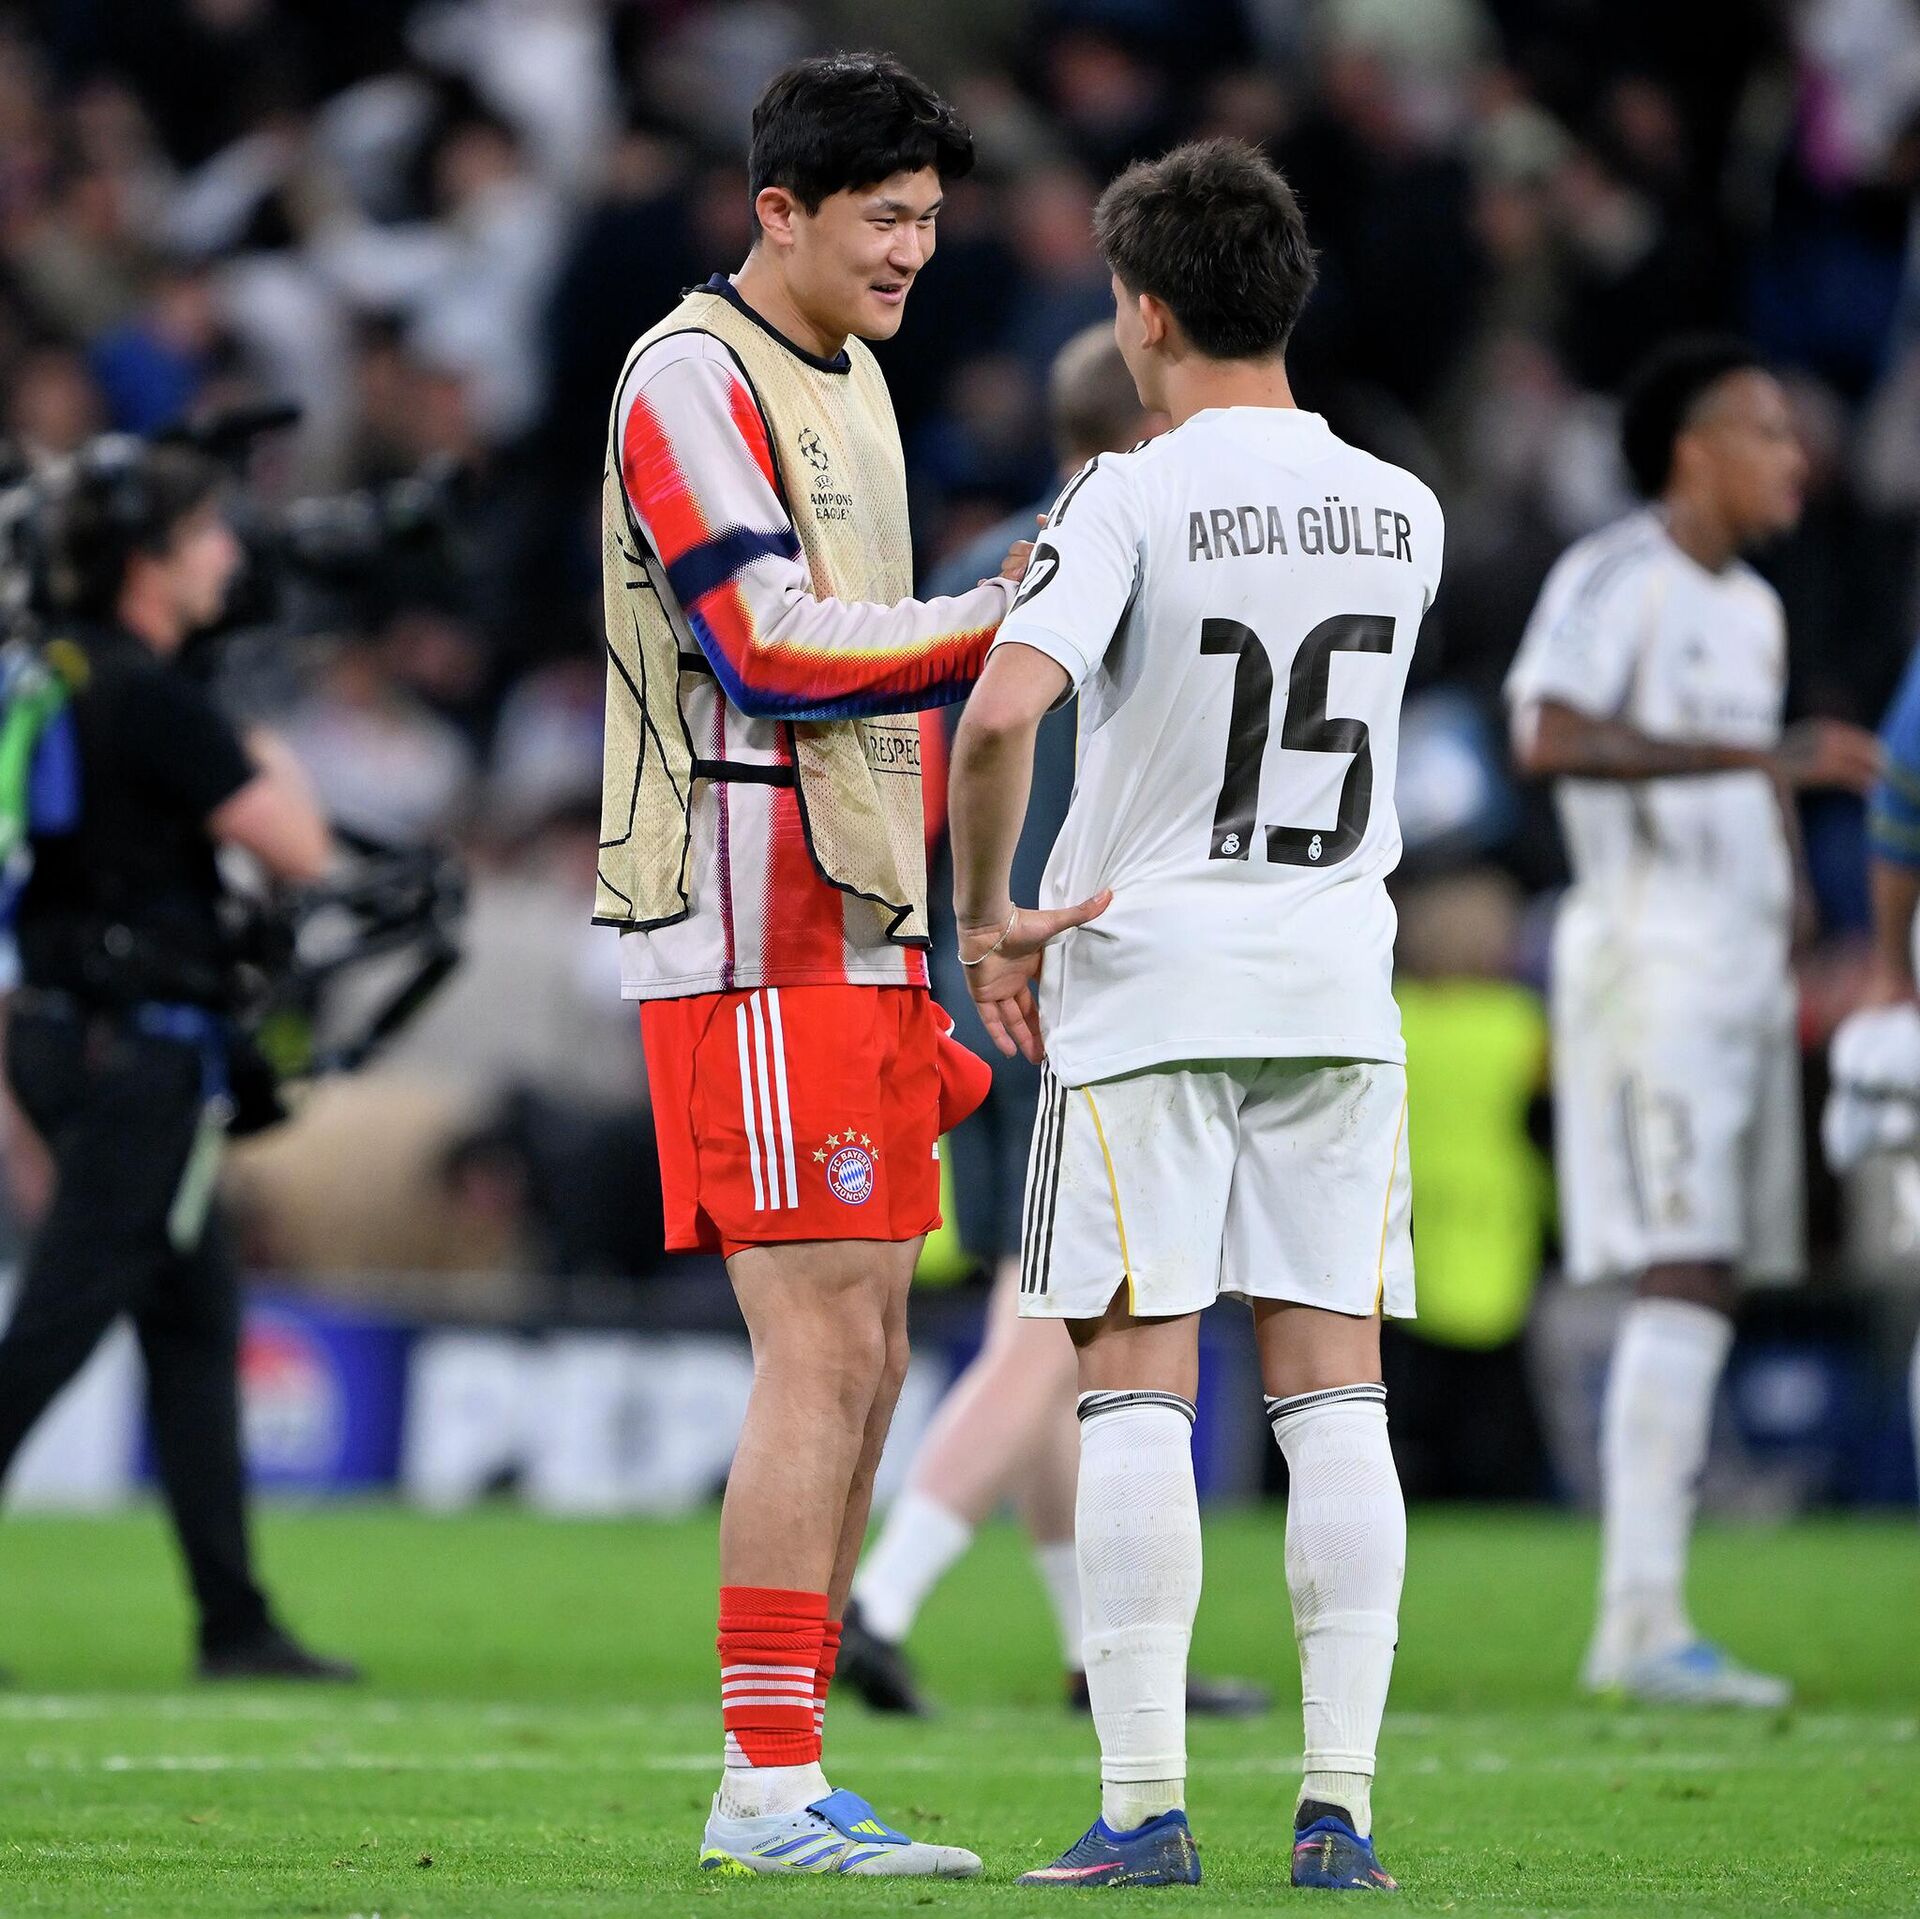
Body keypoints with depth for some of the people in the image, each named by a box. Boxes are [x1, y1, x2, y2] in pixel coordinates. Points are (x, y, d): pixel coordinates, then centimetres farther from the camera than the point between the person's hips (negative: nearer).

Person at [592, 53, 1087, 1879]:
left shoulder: (849, 379, 19)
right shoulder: (692, 379, -10)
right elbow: (773, 650, -19)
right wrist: (999, 618, -15)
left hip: (850, 930, 9)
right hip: (746, 928, -9)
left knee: (864, 1358, 7)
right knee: (820, 1349, -13)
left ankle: (779, 1775, 10)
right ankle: (772, 1788, -13)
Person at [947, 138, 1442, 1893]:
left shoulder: (1133, 506, -12)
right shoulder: (1400, 514, 4)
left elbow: (1002, 712, -26)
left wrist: (990, 918, -11)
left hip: (1145, 976, -4)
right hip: (1337, 981, 4)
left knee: (1137, 1390, -1)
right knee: (1335, 1396, 4)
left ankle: (1144, 1810, -4)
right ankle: (1339, 1804, 0)